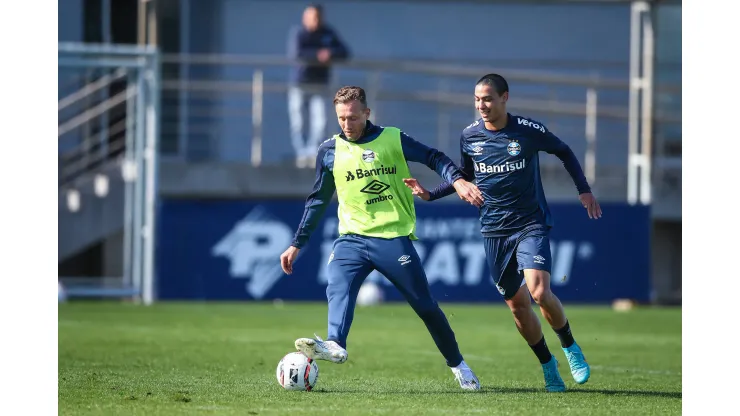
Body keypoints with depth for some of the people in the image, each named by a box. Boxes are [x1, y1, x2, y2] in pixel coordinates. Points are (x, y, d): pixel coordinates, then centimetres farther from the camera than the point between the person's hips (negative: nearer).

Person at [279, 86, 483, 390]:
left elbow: (434, 158, 1)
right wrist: (297, 244, 17)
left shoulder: (392, 139, 0)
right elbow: (318, 200, 16)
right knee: (338, 288, -27)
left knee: (425, 305, 2)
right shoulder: (330, 151, 7)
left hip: (394, 237, -2)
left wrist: (458, 181, -18)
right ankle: (335, 346, -48)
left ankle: (458, 365, 17)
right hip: (352, 238, 2)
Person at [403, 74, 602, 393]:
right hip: (494, 231, 4)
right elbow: (465, 176, 16)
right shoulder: (469, 136, 0)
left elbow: (564, 152, 8)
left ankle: (570, 347, 4)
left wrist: (584, 190, 4)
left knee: (539, 292, -21)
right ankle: (548, 366, 22)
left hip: (531, 224, -4)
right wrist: (430, 194, 4)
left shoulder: (529, 130, -10)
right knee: (516, 304, 5)